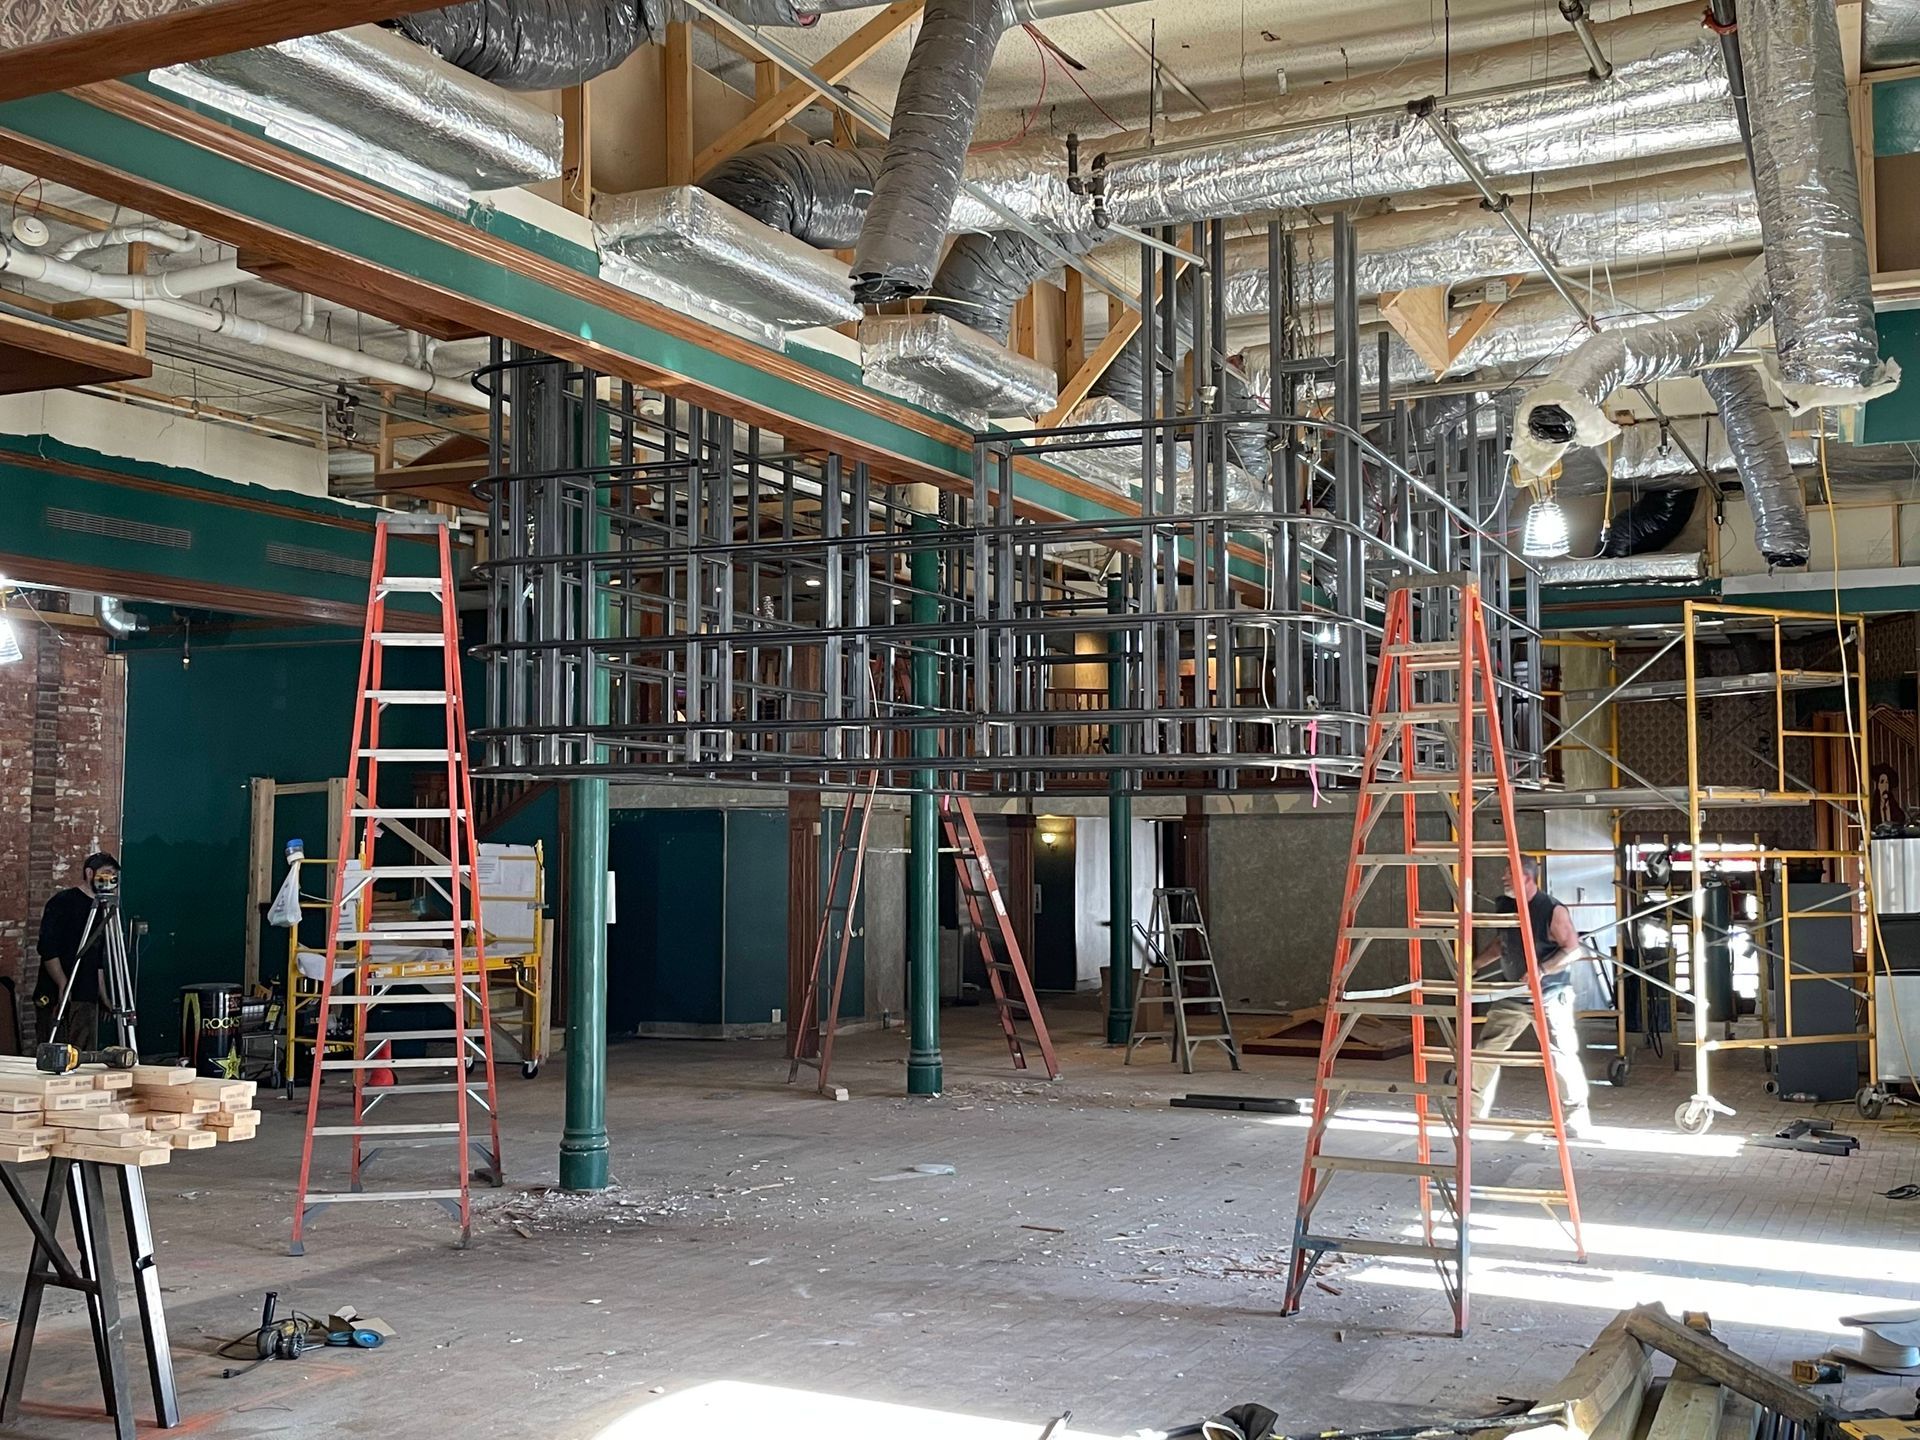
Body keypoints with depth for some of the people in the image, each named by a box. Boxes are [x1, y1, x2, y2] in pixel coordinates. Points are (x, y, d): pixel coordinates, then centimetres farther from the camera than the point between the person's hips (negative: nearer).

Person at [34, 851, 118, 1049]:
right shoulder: (62, 903, -5)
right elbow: (48, 949, -12)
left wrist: (103, 996, 17)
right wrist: (63, 986, -18)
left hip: (87, 998, 7)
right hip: (56, 998, -7)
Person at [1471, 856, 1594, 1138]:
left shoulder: (1552, 911, -17)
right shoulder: (1505, 906, 3)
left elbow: (1574, 949, -18)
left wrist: (1541, 971, -27)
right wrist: (1476, 963, 16)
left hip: (1549, 996, -7)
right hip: (1512, 995, 7)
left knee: (1561, 1056, -6)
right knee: (1486, 1050, 7)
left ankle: (1576, 1121, 5)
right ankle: (1474, 1112, 19)